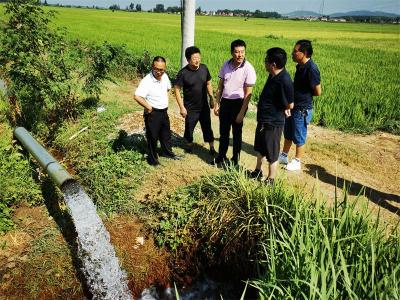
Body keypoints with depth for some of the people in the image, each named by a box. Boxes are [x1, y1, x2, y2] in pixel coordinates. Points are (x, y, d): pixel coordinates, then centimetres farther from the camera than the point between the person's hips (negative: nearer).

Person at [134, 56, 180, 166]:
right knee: (152, 137, 8)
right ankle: (152, 159, 26)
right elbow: (137, 97, -35)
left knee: (166, 134, 24)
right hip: (152, 114, -7)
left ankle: (167, 152, 46)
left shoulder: (165, 76, -2)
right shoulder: (147, 81, -25)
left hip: (164, 111, 7)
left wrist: (164, 101, 10)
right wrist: (149, 107, -24)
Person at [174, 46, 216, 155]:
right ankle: (189, 143, 40)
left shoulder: (204, 68, -6)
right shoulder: (183, 73, -18)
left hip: (204, 105, 3)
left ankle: (212, 147, 28)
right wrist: (182, 107, -15)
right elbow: (177, 90, -13)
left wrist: (212, 98, 9)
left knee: (207, 127, 12)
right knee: (189, 127, 13)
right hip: (190, 108, -3)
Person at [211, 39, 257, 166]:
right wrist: (217, 104, 5)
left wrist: (242, 112, -17)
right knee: (223, 131, 16)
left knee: (236, 133, 9)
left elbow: (248, 93, -15)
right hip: (225, 102, 5)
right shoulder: (226, 65, -2)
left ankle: (235, 160, 26)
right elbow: (220, 86, 7)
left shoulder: (248, 69, -16)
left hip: (238, 103, -5)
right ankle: (221, 156, 34)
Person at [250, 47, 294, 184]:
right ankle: (258, 171, 46)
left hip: (273, 123, -9)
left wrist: (281, 110, -2)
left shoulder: (284, 81, -26)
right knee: (260, 148, 25)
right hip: (263, 119, 9)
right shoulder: (274, 75, 0)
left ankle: (270, 180, 26)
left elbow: (290, 105, -17)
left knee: (271, 154, 8)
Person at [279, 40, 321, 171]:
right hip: (292, 106, 9)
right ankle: (283, 156, 37)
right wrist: (295, 93, 0)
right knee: (288, 133, 20)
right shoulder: (300, 66, 5)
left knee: (298, 137, 6)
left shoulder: (311, 69, -21)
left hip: (302, 109, -9)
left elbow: (317, 92, -17)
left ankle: (297, 162, 22)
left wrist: (304, 95, -5)